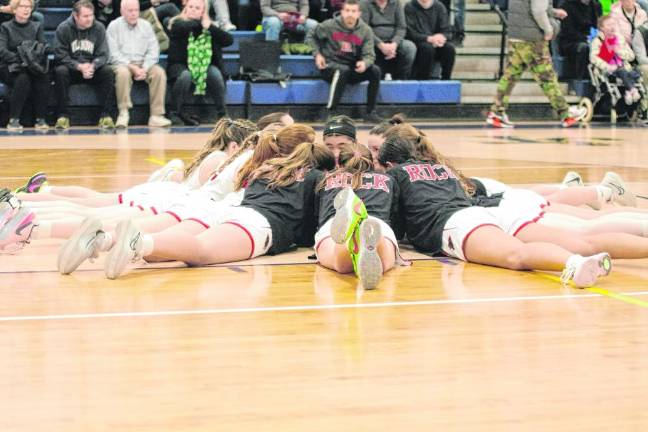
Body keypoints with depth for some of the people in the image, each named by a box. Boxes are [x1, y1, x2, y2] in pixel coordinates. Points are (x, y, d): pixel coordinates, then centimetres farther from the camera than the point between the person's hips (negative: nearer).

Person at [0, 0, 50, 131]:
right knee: (23, 78, -36)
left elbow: (43, 48, 4)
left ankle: (40, 119, -26)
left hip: (33, 66, 3)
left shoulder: (37, 27, 15)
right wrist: (20, 59, -27)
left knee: (44, 77, -31)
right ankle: (13, 120, -32)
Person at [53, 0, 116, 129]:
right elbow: (60, 56, -12)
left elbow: (103, 55, -6)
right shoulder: (63, 28, -8)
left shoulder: (99, 28, -2)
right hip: (71, 69, -2)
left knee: (108, 71, -27)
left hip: (93, 69, 2)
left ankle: (106, 116, -24)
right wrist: (79, 67, -26)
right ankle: (63, 116, -27)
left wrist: (92, 66, -27)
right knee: (60, 71, -33)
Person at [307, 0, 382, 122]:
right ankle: (331, 112, -35)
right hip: (330, 65, -3)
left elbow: (369, 55, -5)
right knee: (343, 70, -38)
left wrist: (364, 63, -29)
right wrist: (317, 54, -6)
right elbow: (312, 37, 10)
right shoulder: (329, 25, -6)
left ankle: (370, 112, -14)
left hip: (353, 69, 3)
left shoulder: (366, 30, -2)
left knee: (375, 70, -22)